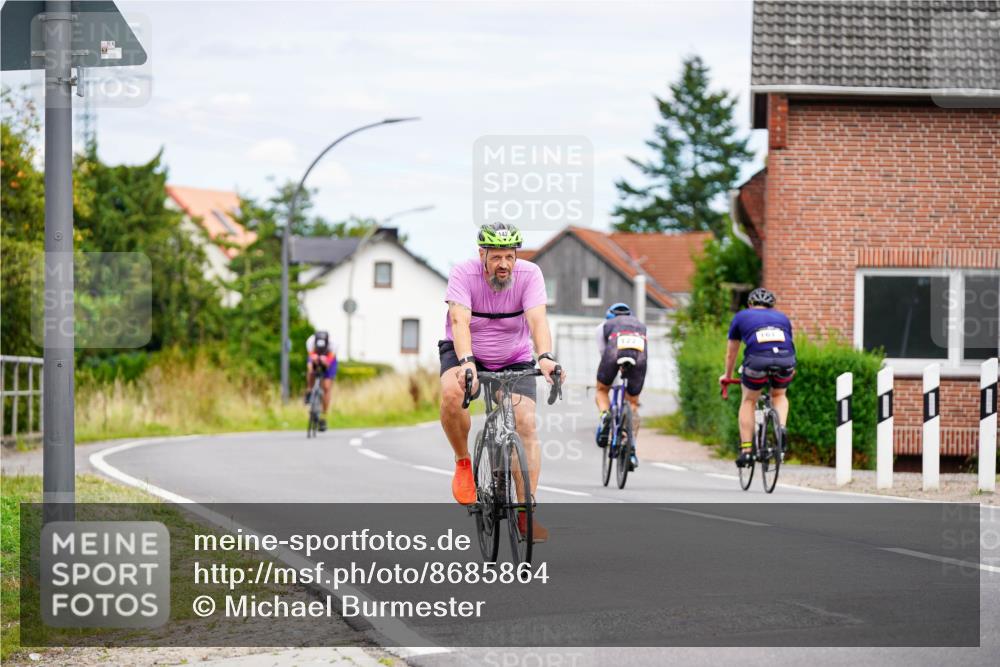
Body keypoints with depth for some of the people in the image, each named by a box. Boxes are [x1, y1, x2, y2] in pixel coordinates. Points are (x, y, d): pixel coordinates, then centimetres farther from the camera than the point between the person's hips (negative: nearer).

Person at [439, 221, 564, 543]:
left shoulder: (529, 274, -20)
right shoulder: (464, 272, -23)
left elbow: (537, 319, -33)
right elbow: (459, 321, -36)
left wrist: (545, 358, -52)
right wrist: (466, 361, -53)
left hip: (514, 359, 1)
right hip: (466, 353, -1)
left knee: (526, 423, -17)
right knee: (451, 394, -33)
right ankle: (463, 462, -7)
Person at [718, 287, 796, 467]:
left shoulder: (741, 317, 28)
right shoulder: (782, 317, 34)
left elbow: (731, 353, 36)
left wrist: (727, 375, 53)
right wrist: (790, 371, 65)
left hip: (757, 360, -2)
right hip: (785, 361, 2)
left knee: (749, 401, 21)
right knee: (779, 395, 31)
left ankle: (746, 450, 14)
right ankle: (781, 429, 5)